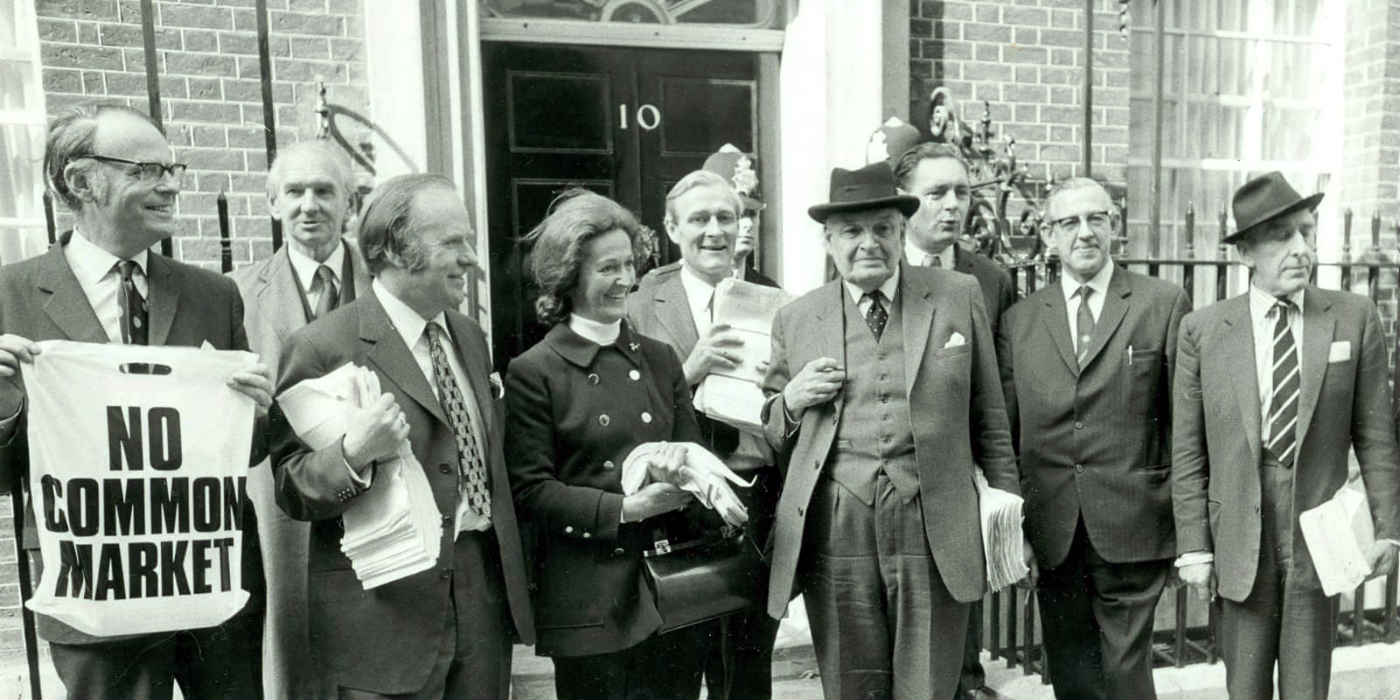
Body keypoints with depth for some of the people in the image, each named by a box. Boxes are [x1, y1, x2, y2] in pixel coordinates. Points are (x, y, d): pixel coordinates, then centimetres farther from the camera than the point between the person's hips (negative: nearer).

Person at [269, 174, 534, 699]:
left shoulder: (470, 337, 10)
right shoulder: (322, 349, -13)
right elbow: (289, 491, -10)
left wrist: (513, 584, 15)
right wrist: (351, 456, -30)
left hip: (484, 594, 6)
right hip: (387, 606, -6)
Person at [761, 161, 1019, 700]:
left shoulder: (958, 296, 7)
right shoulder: (795, 320, 8)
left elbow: (988, 416, 11)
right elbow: (771, 439, 14)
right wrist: (790, 401, -6)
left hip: (934, 528, 0)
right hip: (834, 532, 1)